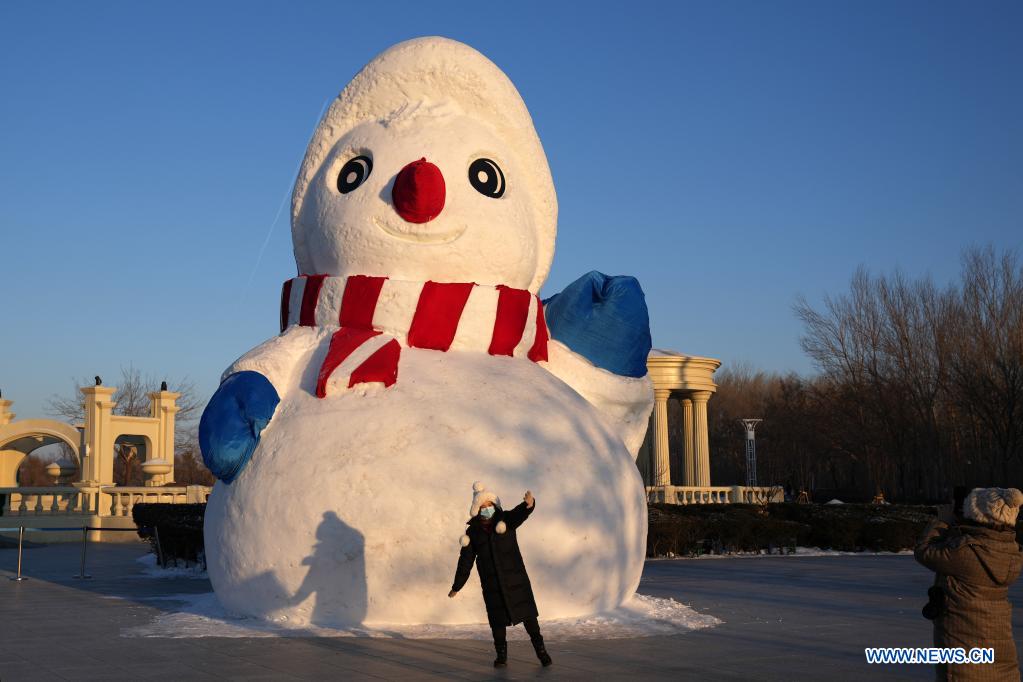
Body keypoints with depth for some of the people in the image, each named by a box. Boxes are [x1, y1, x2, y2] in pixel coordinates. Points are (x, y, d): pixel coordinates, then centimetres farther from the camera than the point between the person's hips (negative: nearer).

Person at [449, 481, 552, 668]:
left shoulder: (506, 520, -5)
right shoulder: (473, 532, 1)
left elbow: (521, 513, -28)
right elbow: (465, 562, 7)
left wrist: (528, 504, -53)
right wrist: (456, 587, 10)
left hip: (515, 579, -1)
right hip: (492, 585, 1)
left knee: (528, 614, -2)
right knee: (498, 620, 4)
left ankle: (540, 648, 11)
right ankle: (501, 655, 18)